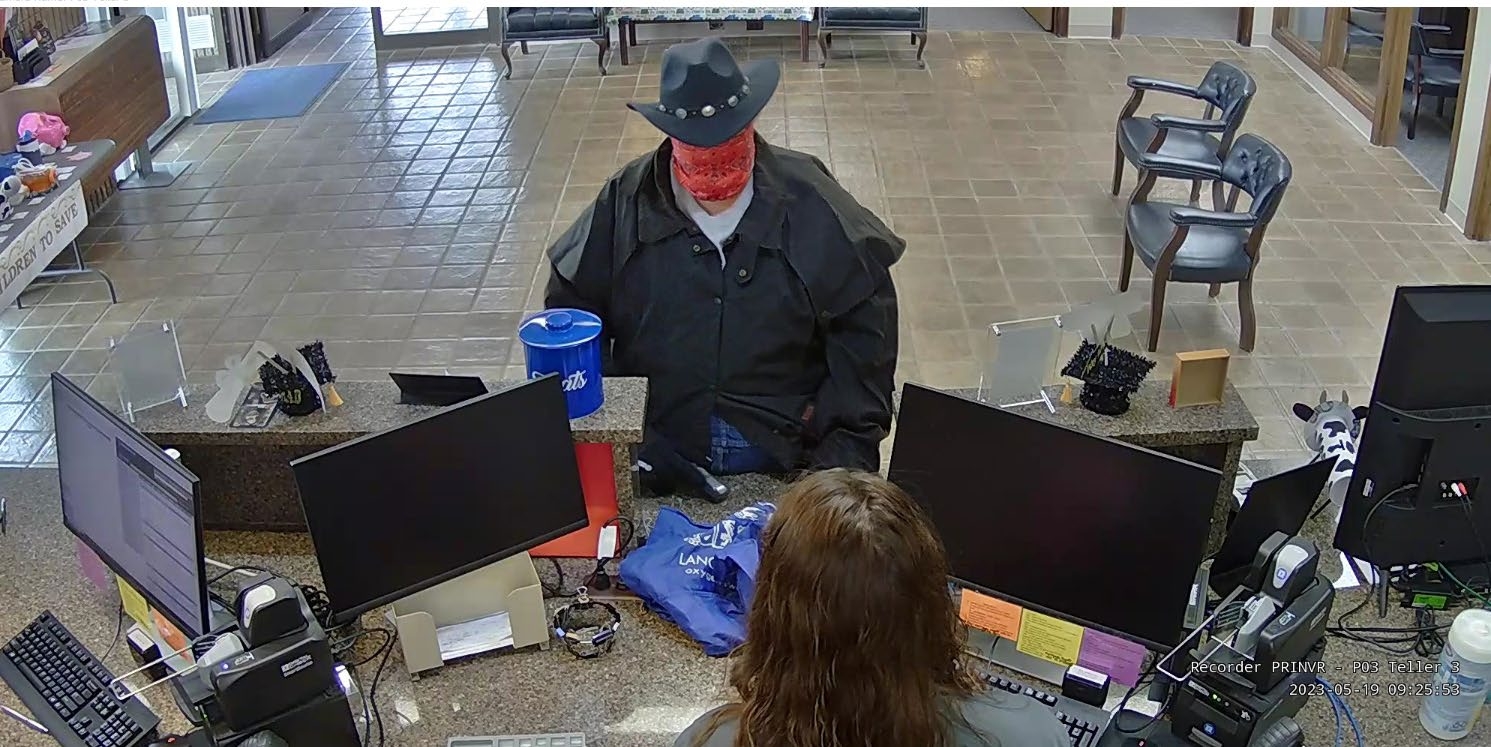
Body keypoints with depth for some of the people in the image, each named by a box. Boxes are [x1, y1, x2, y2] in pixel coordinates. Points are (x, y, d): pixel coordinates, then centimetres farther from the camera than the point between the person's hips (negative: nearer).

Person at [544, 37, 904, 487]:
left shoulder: (808, 205, -5)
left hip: (781, 447, 0)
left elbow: (865, 328, 1)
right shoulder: (625, 206, -3)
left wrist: (849, 447, -4)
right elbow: (570, 312, 10)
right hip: (655, 447, 0)